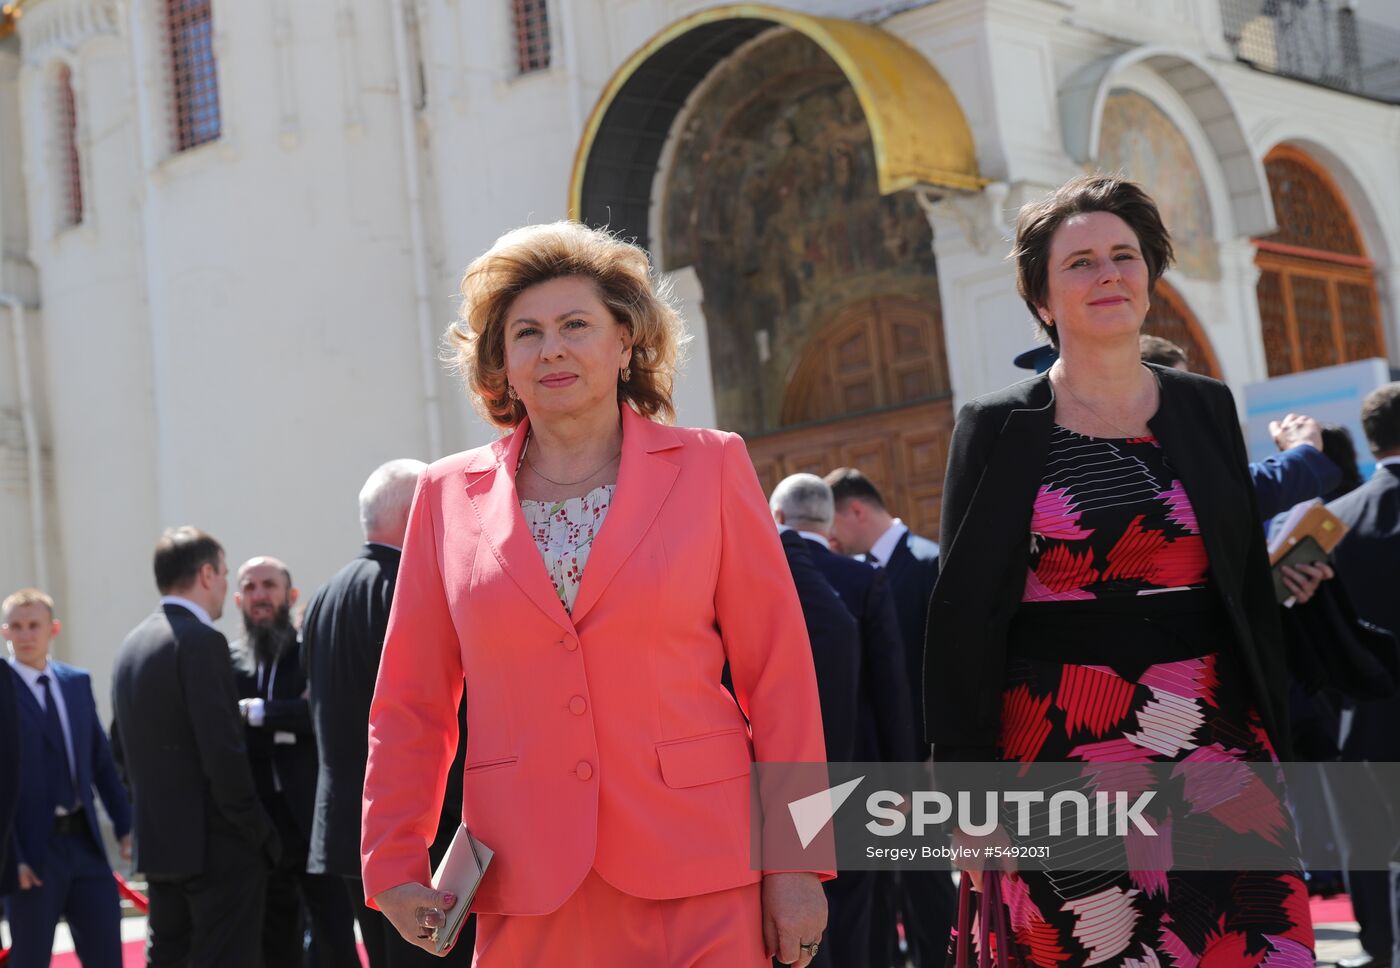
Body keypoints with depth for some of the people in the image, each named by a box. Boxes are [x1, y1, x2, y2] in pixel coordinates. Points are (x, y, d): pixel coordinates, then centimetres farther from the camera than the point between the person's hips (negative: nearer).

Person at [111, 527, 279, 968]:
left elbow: (121, 747, 18)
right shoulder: (201, 641, -15)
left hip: (157, 843, 9)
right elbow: (223, 752, -19)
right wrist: (259, 834, -12)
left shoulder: (132, 644, 12)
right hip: (215, 845, -8)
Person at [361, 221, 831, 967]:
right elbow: (410, 704, 11)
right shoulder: (449, 496, 7)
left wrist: (795, 860, -3)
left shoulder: (711, 467, 3)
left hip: (698, 876, -1)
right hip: (526, 890, 2)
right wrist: (395, 866, 2)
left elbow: (780, 676, 1)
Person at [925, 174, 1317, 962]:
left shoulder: (1207, 409, 10)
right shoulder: (997, 430, 1)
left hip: (1214, 739, 3)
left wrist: (1273, 742, 6)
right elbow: (963, 613, 0)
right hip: (1064, 746, -2)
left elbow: (1252, 587, 12)